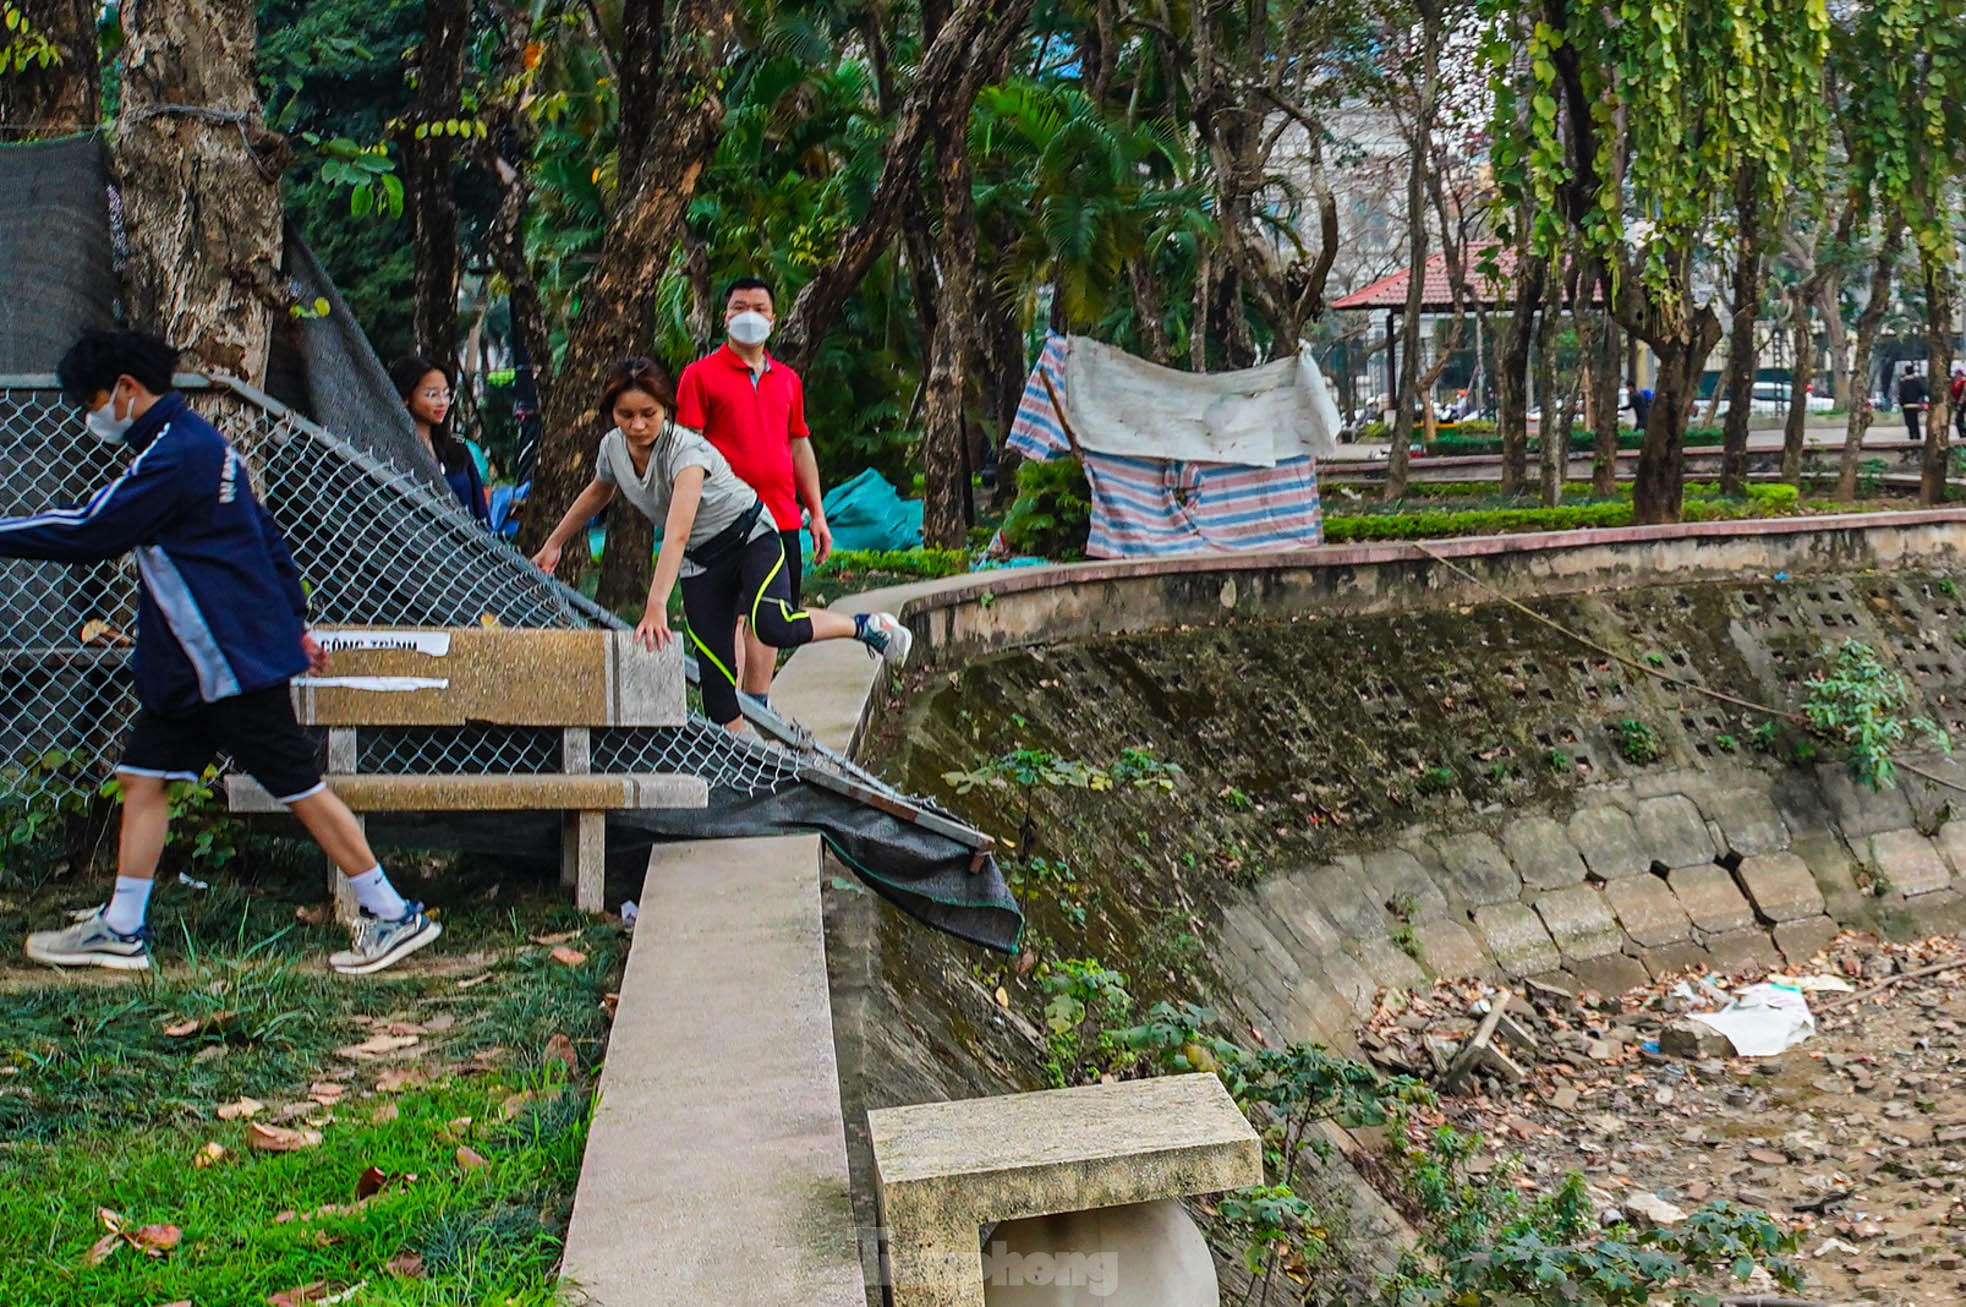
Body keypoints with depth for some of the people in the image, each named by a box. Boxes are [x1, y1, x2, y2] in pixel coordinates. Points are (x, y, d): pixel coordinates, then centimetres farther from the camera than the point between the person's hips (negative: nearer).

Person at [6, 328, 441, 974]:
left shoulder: (173, 455, -17)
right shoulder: (199, 445, 15)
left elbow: (91, 530, -19)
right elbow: (267, 535, 19)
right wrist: (294, 622, 22)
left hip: (232, 659, -10)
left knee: (301, 788, -5)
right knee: (142, 776, 11)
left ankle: (395, 917, 2)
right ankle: (121, 930, 18)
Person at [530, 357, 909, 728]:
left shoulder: (685, 450, -30)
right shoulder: (612, 448, -9)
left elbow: (677, 533, -42)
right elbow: (597, 494, 16)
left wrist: (656, 608, -52)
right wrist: (552, 544, 24)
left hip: (752, 536, -6)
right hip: (699, 560, 6)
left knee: (774, 628, -29)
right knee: (715, 672, -4)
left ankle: (865, 626, -6)